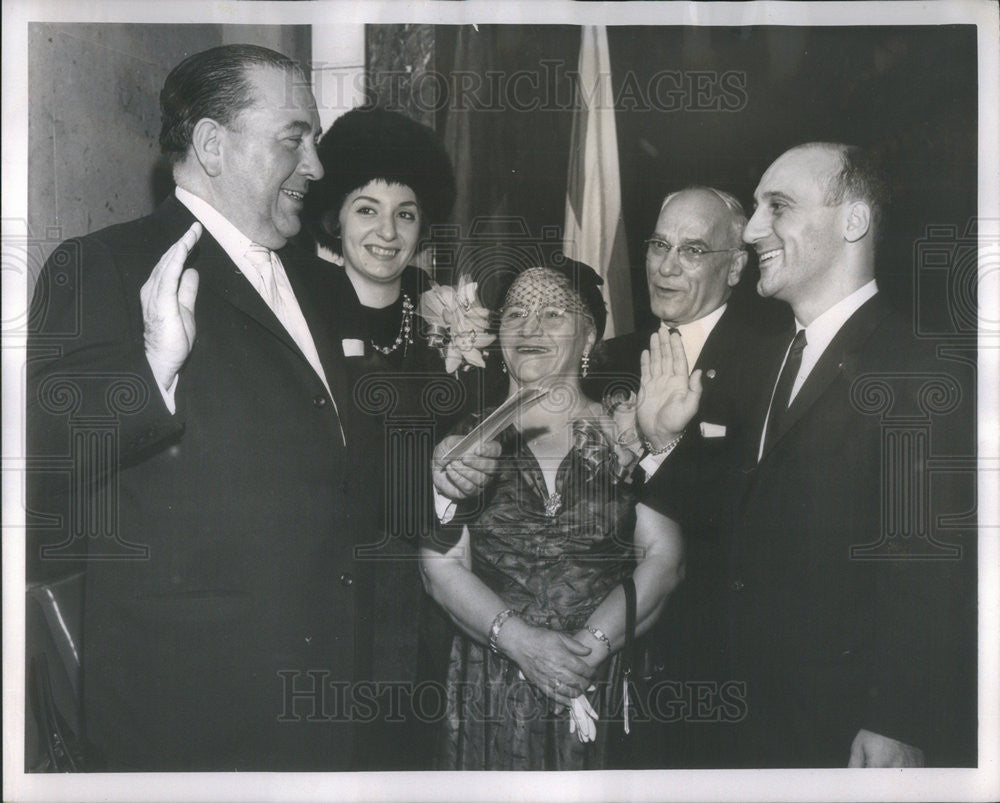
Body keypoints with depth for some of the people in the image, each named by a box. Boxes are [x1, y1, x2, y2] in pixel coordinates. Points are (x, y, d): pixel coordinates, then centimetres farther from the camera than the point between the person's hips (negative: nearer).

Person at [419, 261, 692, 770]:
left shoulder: (626, 436, 2)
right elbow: (441, 563, -1)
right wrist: (519, 640, -14)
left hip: (608, 689, 0)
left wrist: (591, 643, -14)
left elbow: (665, 556, -4)